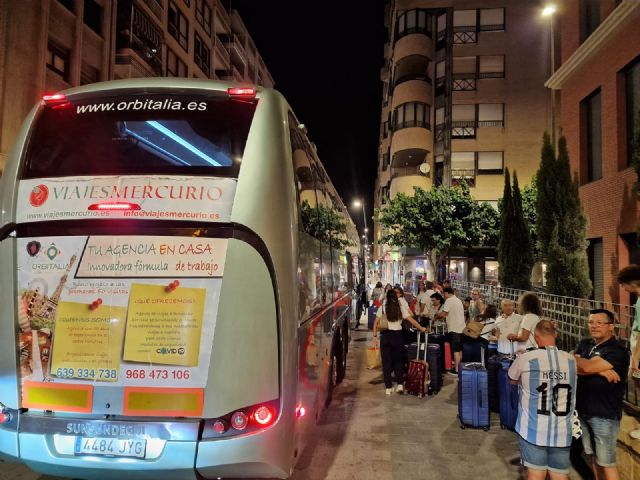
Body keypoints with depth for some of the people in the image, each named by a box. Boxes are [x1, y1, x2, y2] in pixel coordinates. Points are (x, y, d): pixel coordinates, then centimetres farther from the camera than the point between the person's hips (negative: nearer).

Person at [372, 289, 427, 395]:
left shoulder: (382, 308, 2)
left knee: (386, 361, 6)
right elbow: (411, 320, 1)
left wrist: (375, 335, 5)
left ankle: (388, 387, 9)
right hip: (397, 335, 0)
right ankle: (400, 384, 6)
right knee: (398, 360, 15)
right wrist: (421, 328, 10)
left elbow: (376, 322, 0)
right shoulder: (401, 308, 2)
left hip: (385, 335, 0)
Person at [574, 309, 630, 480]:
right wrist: (600, 371, -19)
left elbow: (587, 367, -24)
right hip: (584, 410, 6)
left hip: (605, 414, -6)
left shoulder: (617, 351, -14)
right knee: (594, 457, 18)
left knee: (606, 462, 3)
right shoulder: (585, 345, 7)